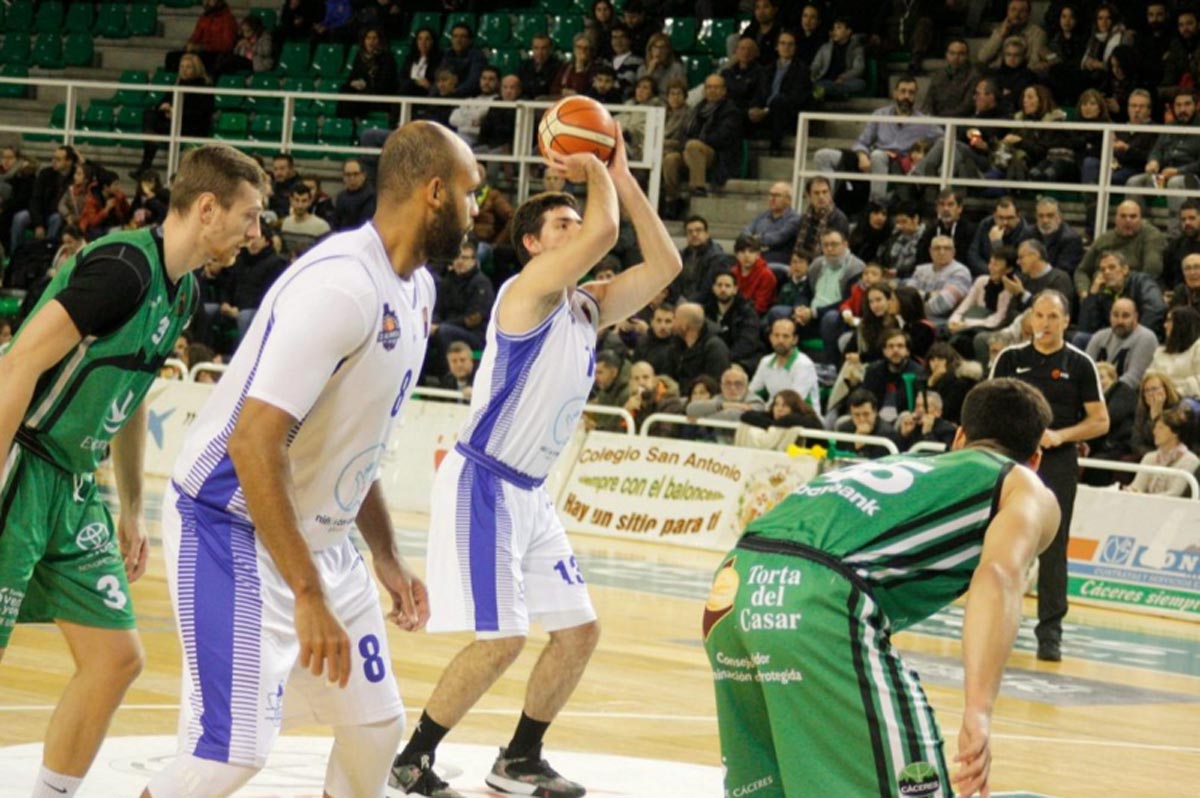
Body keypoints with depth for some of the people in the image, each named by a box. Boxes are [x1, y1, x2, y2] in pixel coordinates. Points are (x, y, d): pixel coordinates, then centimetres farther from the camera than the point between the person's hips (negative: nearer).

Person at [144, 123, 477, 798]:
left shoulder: (416, 288, 5)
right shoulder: (340, 284, -25)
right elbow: (254, 442, -30)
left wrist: (387, 557, 14)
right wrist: (308, 596, -30)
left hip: (318, 535, 10)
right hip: (236, 532, -10)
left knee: (377, 726, 12)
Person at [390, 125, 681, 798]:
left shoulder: (588, 307, 11)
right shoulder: (530, 289, -14)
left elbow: (665, 264, 7)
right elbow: (605, 231, -27)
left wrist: (622, 178, 3)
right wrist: (593, 172, -9)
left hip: (531, 493, 9)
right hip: (482, 484, -9)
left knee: (580, 632, 10)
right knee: (501, 640, -14)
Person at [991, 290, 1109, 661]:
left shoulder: (1080, 365, 1)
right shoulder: (1010, 359, 6)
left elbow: (1100, 421, 1)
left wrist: (1060, 436, -14)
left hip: (1059, 464, -2)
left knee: (1053, 549, -2)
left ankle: (1050, 633, 2)